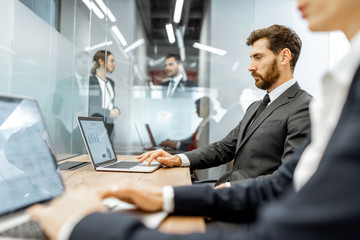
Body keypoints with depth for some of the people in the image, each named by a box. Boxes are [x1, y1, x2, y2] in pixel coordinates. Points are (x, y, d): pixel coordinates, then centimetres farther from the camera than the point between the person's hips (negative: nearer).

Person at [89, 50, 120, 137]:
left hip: (109, 123, 6)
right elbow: (88, 106, -11)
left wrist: (115, 110, 0)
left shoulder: (111, 83, 18)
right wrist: (108, 113, -14)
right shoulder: (90, 81, -4)